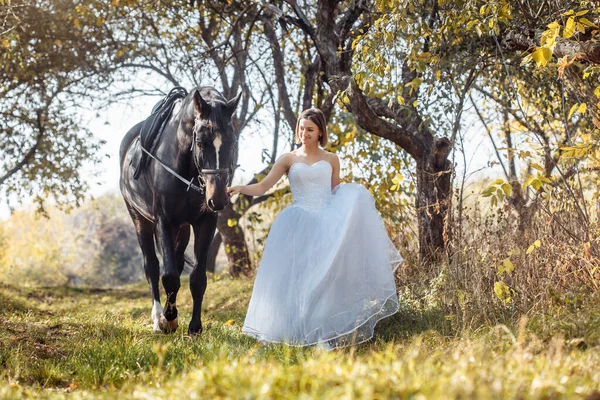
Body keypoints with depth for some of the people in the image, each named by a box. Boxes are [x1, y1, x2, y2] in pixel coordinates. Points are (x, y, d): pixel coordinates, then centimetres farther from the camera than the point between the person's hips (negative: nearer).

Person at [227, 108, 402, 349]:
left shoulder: (331, 160, 14)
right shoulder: (288, 159, 10)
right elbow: (263, 187, 3)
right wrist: (241, 189, -17)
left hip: (327, 222, 1)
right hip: (299, 225, 0)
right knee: (297, 277, -15)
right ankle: (301, 331, -5)